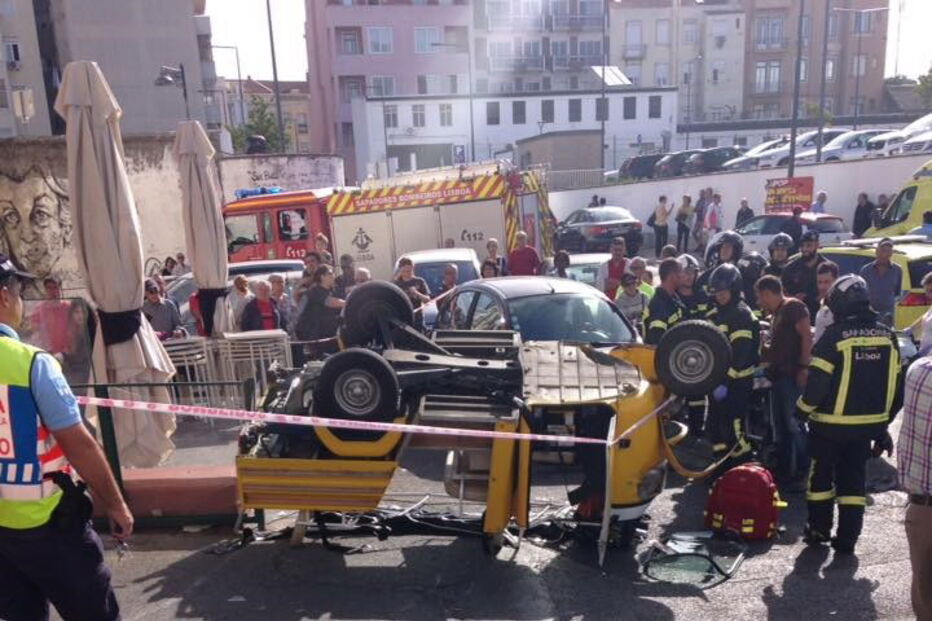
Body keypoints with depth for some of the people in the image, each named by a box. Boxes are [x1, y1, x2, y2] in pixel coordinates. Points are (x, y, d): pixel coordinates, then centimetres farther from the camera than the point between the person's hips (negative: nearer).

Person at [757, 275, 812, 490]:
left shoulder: (793, 306, -7)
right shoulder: (775, 314, 21)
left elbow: (807, 336, -17)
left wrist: (803, 367, -22)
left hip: (793, 376, -10)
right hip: (778, 376, 10)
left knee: (794, 425, -11)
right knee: (781, 427, 13)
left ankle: (803, 474, -6)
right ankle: (783, 472, 21)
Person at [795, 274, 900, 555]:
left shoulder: (835, 335, -17)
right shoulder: (888, 336, 2)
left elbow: (818, 381, -17)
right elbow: (896, 383, 9)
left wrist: (803, 408, -1)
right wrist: (883, 420, 18)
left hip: (831, 423, -5)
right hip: (869, 423, 5)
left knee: (821, 475, 13)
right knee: (854, 479, 13)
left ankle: (819, 529, 22)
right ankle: (847, 539, 16)